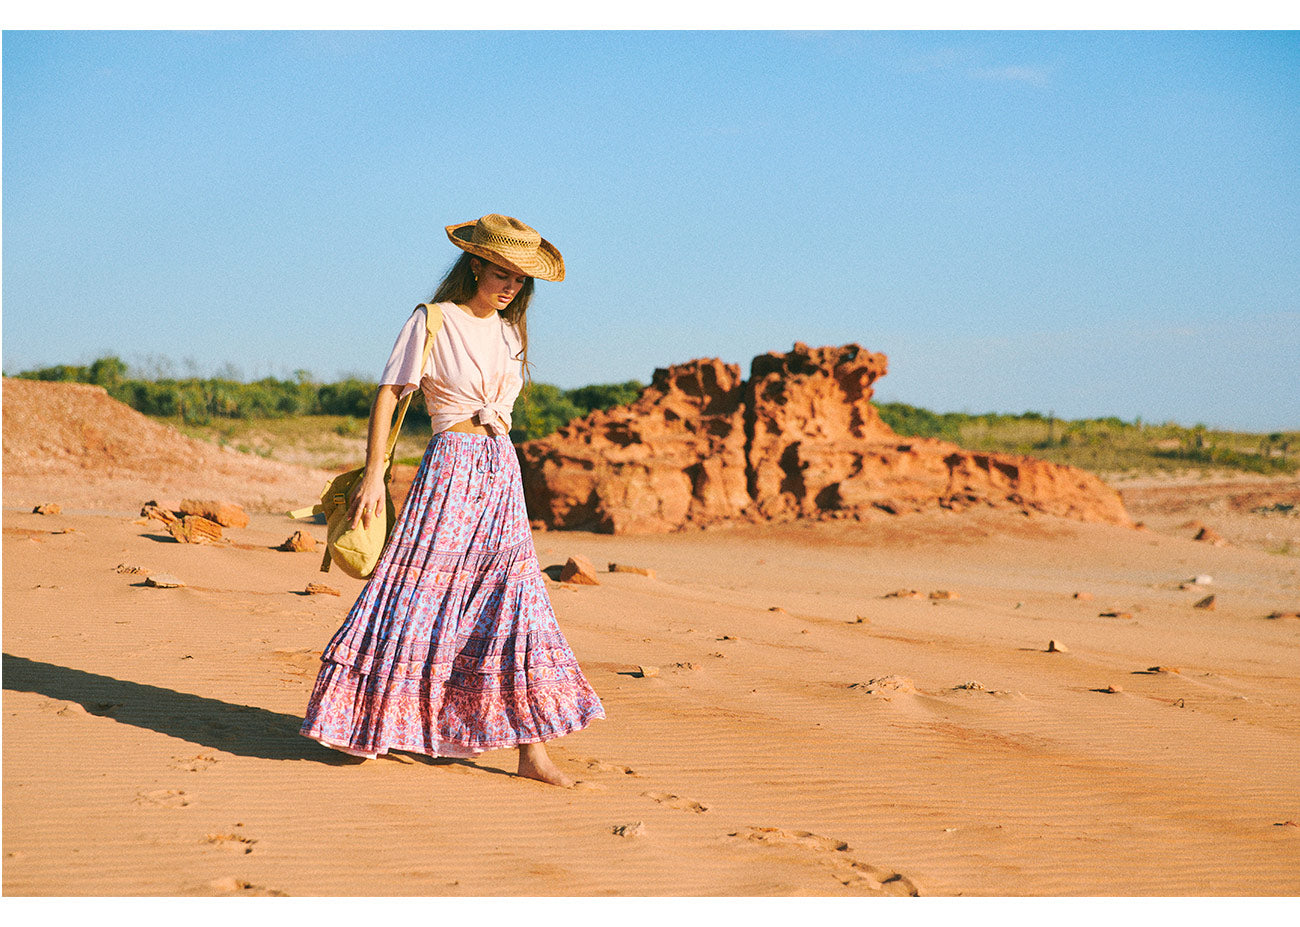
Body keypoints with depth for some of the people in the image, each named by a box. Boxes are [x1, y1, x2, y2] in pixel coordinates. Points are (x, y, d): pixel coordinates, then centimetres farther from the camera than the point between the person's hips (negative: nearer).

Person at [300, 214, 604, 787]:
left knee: (516, 593, -3)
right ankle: (368, 726, 11)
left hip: (502, 471, 6)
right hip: (450, 466, -5)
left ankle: (531, 750, -4)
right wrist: (373, 473, -14)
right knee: (421, 589, -5)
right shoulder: (433, 321, -3)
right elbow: (388, 394, -7)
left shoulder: (508, 333, 15)